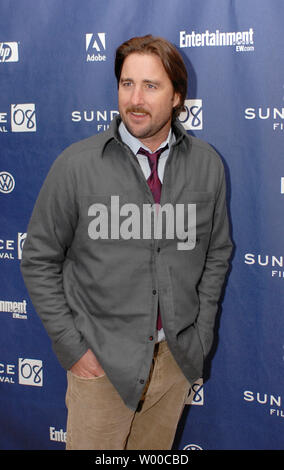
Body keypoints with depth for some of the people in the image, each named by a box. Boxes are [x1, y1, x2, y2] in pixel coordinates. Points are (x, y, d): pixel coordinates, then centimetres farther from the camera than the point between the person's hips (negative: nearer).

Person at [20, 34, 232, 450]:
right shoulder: (76, 165, -12)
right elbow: (39, 262, -5)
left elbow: (218, 252, 8)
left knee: (156, 449, 20)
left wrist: (201, 334, 4)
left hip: (178, 356, 3)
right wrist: (72, 348, -8)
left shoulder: (207, 165, -2)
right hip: (103, 361, -3)